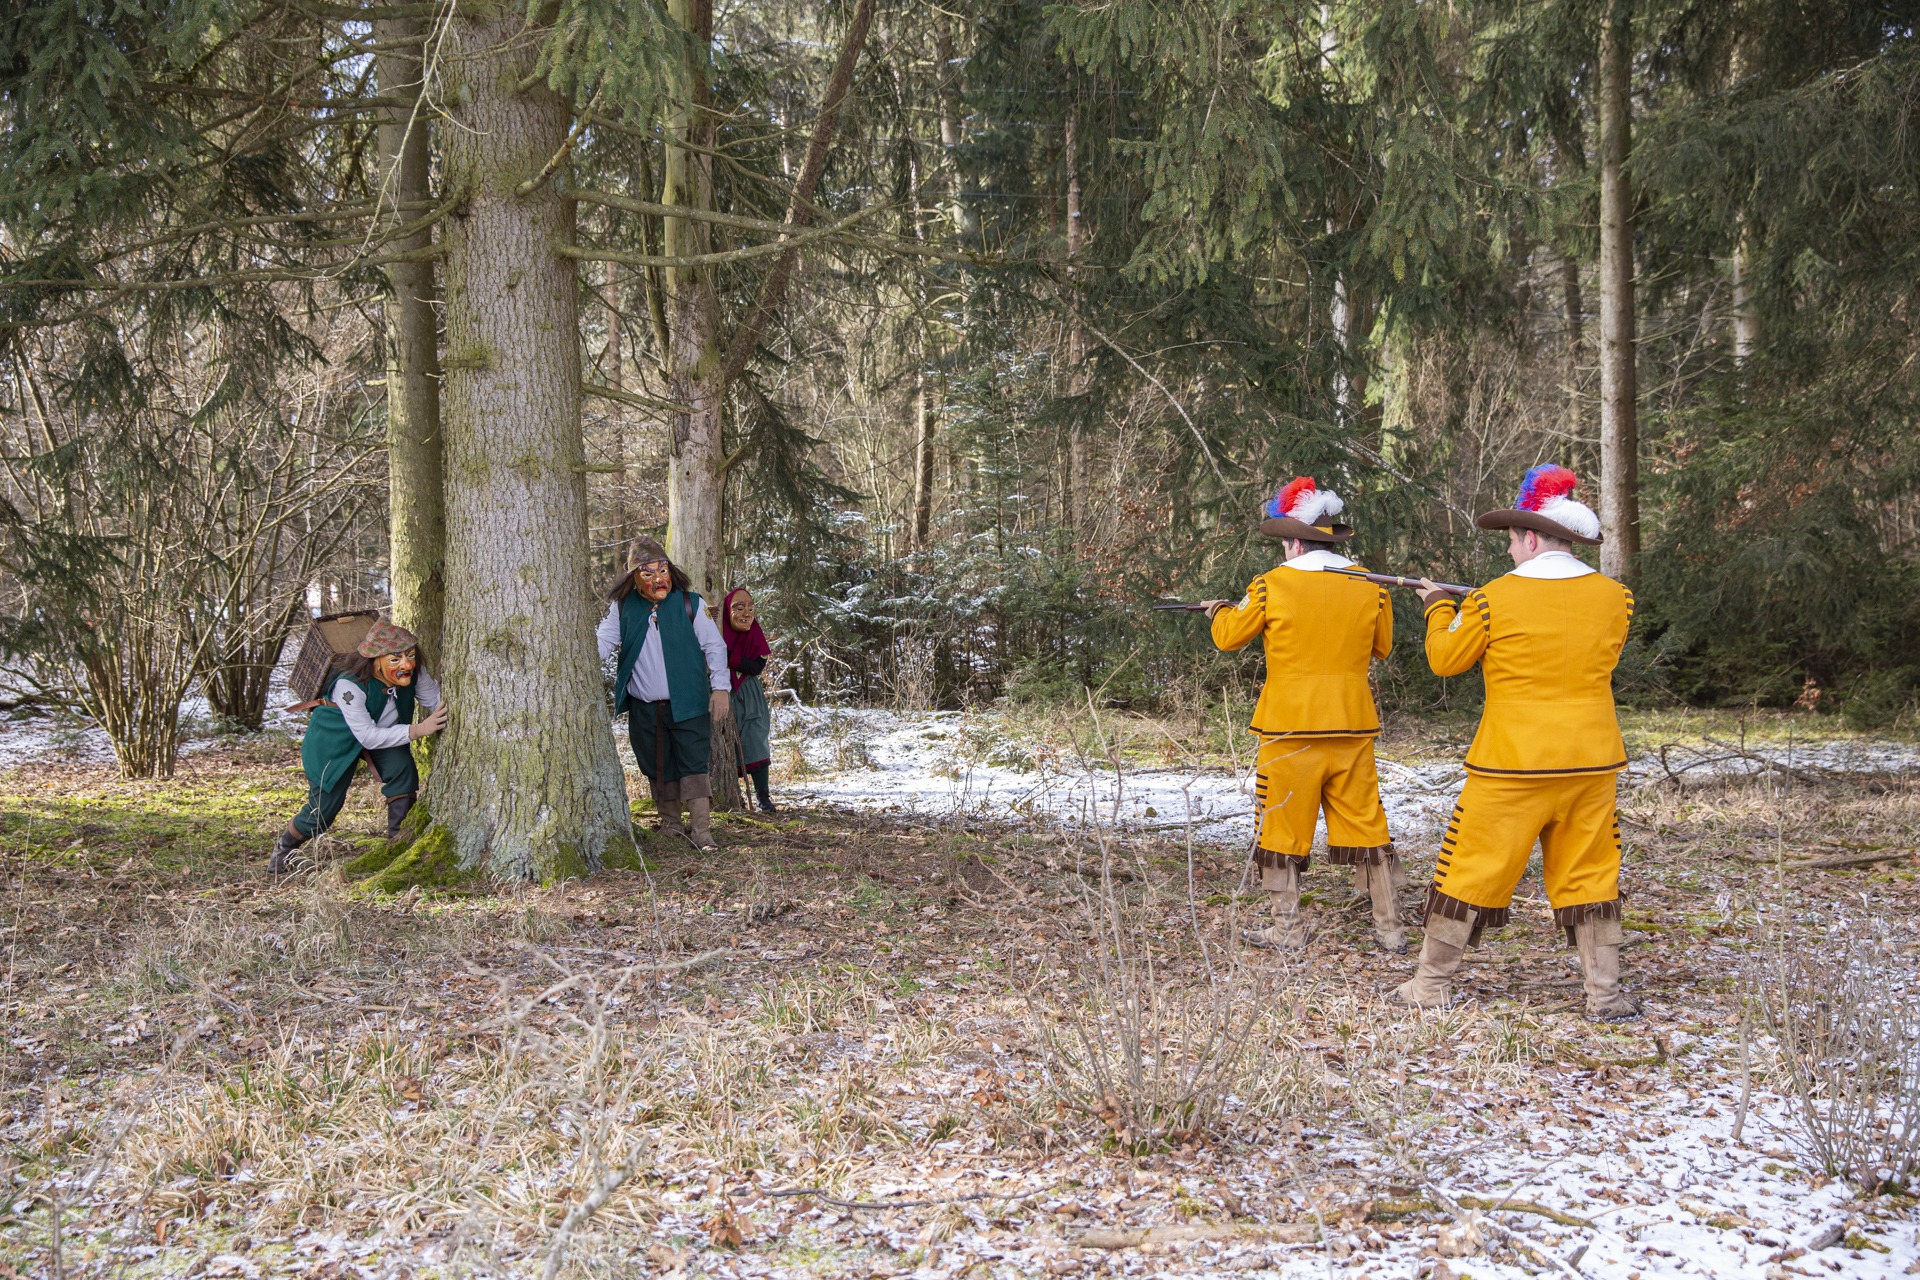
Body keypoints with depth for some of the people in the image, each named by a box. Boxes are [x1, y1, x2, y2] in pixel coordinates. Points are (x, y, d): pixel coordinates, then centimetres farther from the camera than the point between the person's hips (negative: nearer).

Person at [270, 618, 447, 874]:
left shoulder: (413, 673, -22)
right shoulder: (350, 685, -38)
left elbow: (438, 702, -15)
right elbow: (369, 736, -37)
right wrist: (417, 730, -43)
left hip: (384, 731, 5)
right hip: (335, 738, -4)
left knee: (402, 768, -26)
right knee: (324, 807, -2)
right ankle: (284, 848, 28)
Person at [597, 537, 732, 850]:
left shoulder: (689, 604, -1)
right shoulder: (623, 608, 4)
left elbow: (714, 646, 2)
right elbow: (604, 640, 5)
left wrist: (720, 686, -6)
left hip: (687, 704, -3)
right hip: (644, 709, 3)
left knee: (693, 764, -11)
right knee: (658, 768, 11)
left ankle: (701, 830, -13)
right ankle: (670, 824, 25)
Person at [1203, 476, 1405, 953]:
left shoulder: (1272, 586, -8)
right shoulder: (1369, 587, 0)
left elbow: (1229, 636, 5)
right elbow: (1381, 647, 16)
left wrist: (1219, 611, 27)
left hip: (1290, 730, -3)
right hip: (1352, 729, 3)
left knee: (1283, 831, 8)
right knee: (1366, 826, 10)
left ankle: (1288, 931, 11)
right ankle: (1390, 928, 13)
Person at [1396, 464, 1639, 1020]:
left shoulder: (1493, 600, -10)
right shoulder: (1613, 598, 0)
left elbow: (1445, 659, 3)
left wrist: (1438, 608, 21)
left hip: (1511, 765, -3)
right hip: (1589, 764, 3)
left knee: (1470, 871, 6)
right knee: (1589, 875, 11)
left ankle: (1429, 986, 14)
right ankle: (1605, 995, 11)